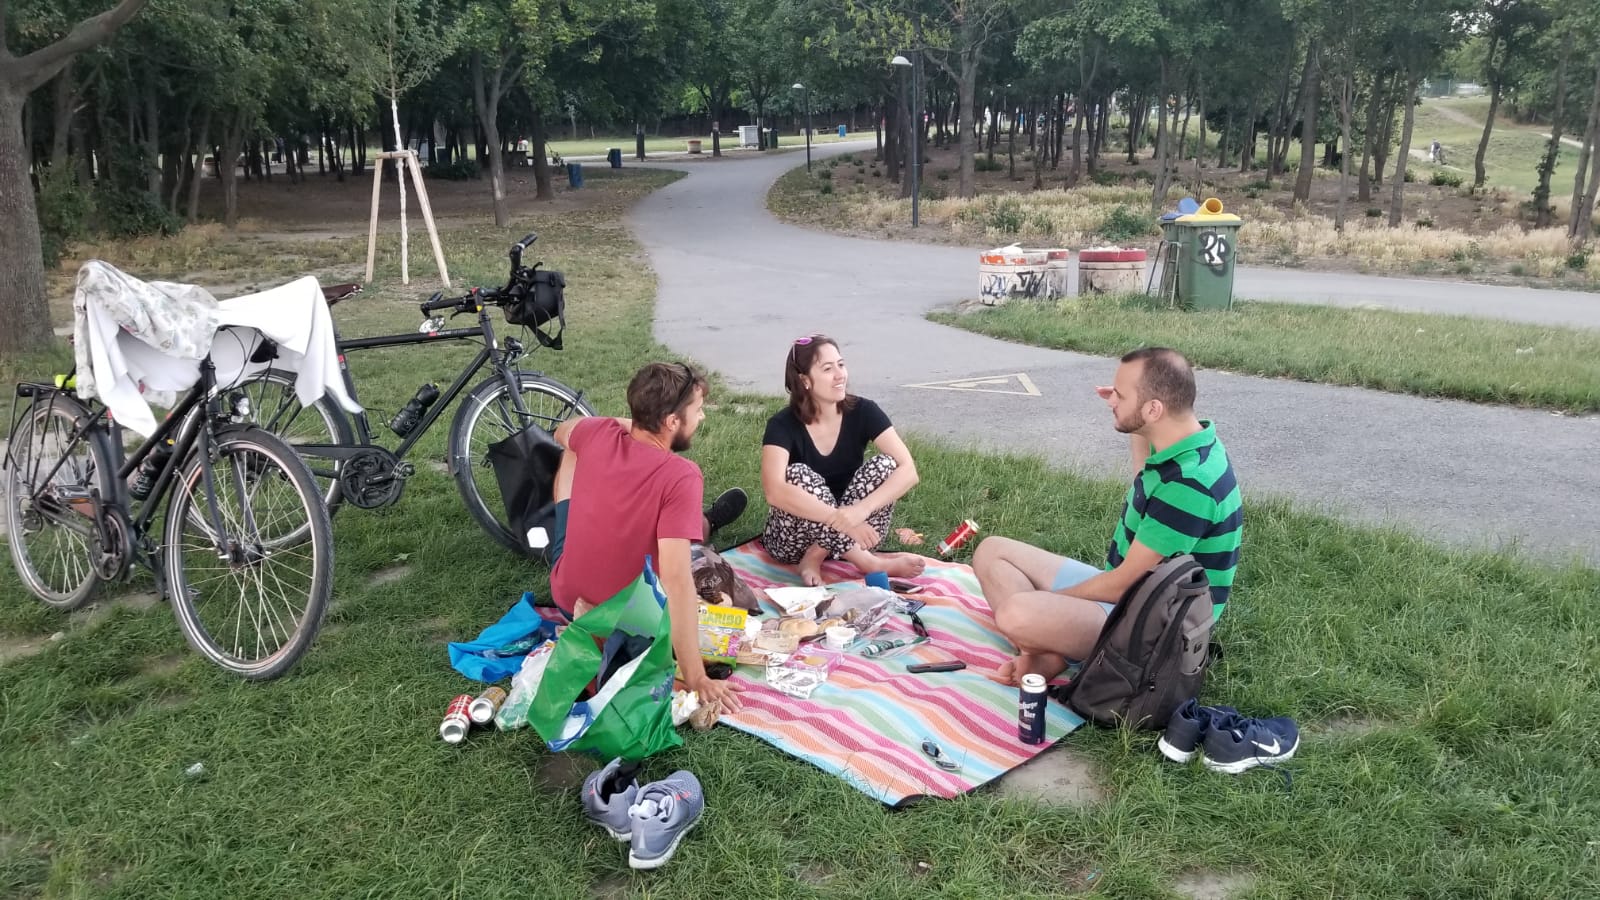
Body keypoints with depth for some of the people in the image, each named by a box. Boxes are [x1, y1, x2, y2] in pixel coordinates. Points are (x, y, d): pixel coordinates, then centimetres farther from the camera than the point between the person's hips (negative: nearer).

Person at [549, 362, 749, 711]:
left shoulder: (599, 434, -18)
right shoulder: (681, 477, -32)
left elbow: (563, 431, 9)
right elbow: (676, 579, -37)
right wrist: (696, 678, -35)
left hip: (565, 593, 4)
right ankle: (703, 523, 56)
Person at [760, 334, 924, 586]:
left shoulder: (863, 412, -11)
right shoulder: (783, 426, -18)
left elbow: (908, 471, -21)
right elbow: (775, 491, -36)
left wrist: (861, 509, -38)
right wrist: (840, 518, -44)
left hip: (841, 536, 2)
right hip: (793, 541, -2)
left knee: (884, 465, -20)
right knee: (799, 474, -30)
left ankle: (817, 556, -19)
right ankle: (866, 561, -25)